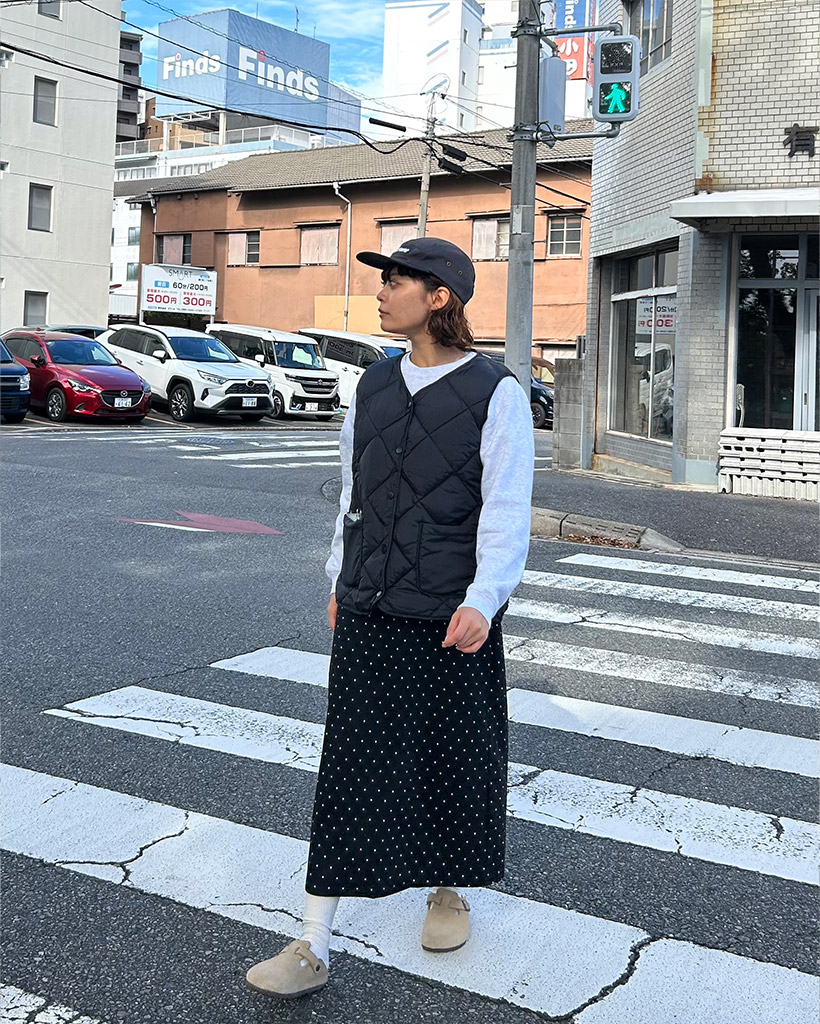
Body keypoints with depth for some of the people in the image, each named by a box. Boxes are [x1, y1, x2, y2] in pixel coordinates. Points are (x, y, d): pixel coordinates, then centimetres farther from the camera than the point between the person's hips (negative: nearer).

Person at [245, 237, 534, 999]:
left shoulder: (496, 394, -9)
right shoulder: (374, 386, 8)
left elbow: (507, 510, -14)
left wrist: (481, 602, -24)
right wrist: (340, 582, 17)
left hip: (451, 620, -4)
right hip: (368, 617, 4)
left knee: (456, 761, 13)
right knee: (349, 771, 4)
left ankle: (449, 891, 39)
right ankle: (313, 948, 11)